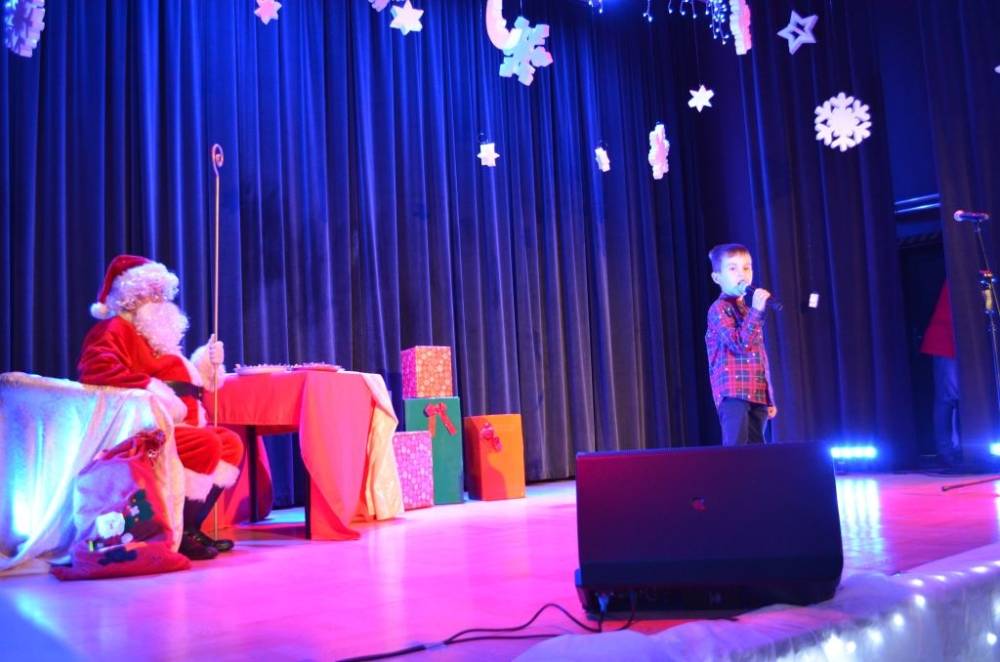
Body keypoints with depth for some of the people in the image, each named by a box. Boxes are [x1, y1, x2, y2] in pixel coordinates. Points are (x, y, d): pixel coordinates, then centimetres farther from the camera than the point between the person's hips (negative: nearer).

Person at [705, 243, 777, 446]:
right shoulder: (720, 309, -3)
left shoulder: (750, 310, 21)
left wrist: (770, 399, 20)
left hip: (757, 394, 8)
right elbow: (739, 344, -18)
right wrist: (756, 311, -21)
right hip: (733, 393, -8)